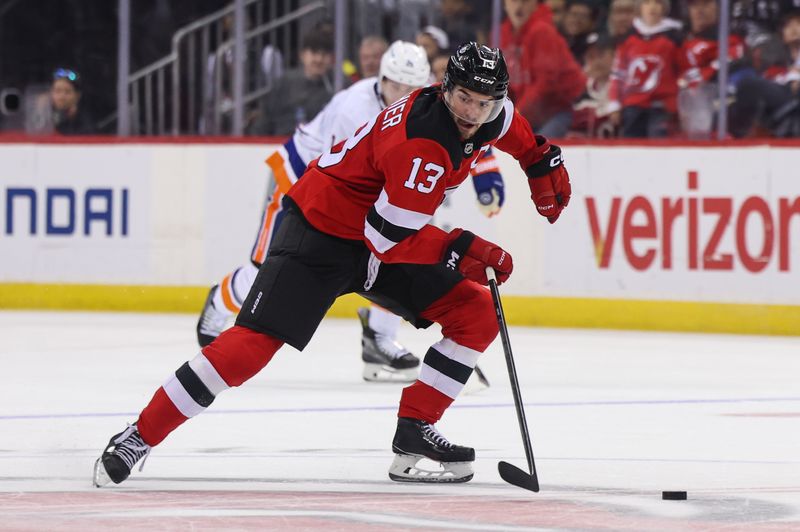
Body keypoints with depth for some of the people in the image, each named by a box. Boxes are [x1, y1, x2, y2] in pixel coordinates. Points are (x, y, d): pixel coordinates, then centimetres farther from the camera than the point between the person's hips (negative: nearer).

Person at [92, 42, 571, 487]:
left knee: (476, 315, -1)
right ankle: (139, 438, -13)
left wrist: (544, 163, 19)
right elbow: (387, 237, -30)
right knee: (252, 344, -19)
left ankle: (414, 433, 3)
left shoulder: (487, 118, -4)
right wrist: (464, 250, -28)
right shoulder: (420, 145, -31)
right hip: (322, 229, -9)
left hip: (390, 237, 9)